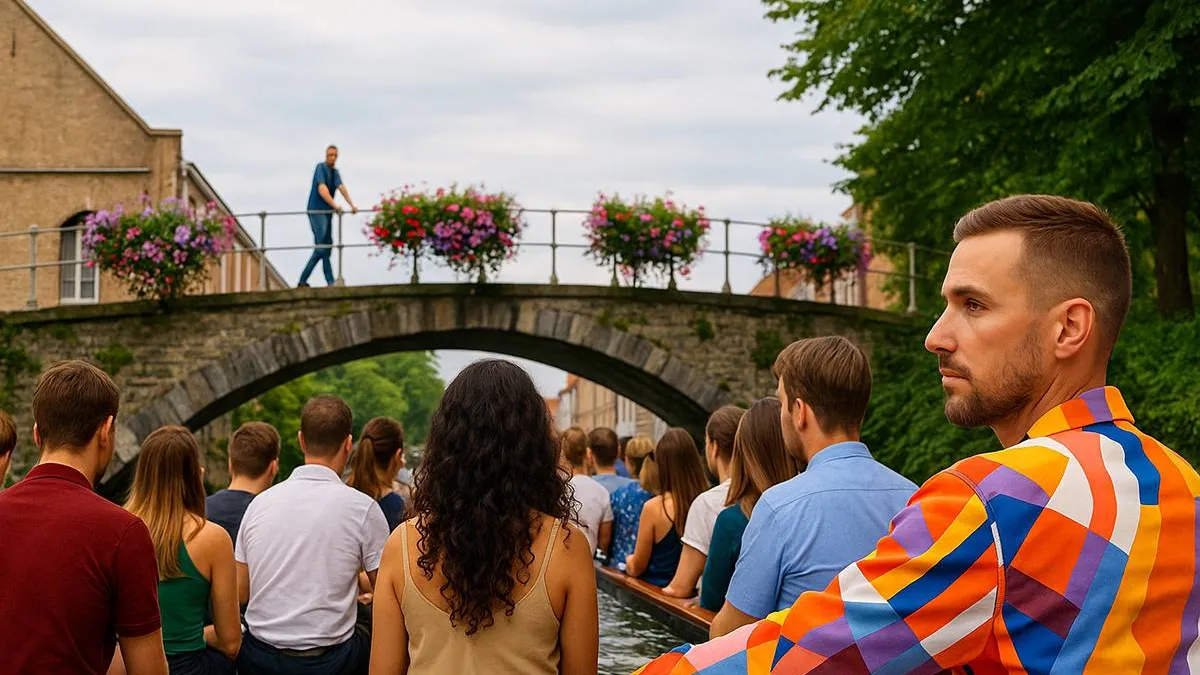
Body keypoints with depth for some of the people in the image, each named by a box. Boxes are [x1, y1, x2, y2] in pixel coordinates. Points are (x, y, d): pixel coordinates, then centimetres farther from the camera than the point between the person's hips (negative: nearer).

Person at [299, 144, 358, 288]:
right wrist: (334, 205, -33)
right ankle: (330, 281, -18)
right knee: (323, 246, -15)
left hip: (327, 212, 8)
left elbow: (341, 188, -3)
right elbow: (322, 189, -20)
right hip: (316, 211, -8)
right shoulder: (321, 168, -7)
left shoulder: (335, 172, 13)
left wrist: (352, 205, -18)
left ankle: (303, 281, 7)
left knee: (324, 248, 5)